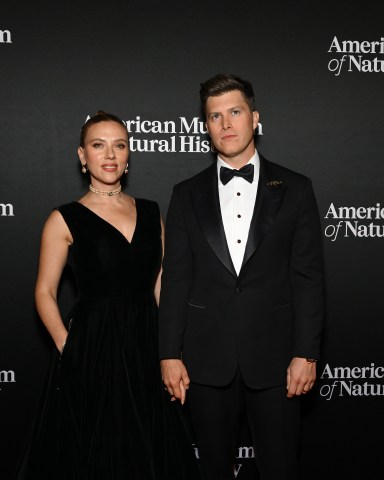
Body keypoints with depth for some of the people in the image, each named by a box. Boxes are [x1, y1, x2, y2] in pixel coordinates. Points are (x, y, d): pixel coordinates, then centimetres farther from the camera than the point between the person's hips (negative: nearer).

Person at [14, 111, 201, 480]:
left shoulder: (150, 212, 8)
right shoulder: (65, 219, -3)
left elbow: (162, 285, 9)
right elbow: (45, 293, -2)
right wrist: (68, 349, -13)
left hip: (147, 349, 4)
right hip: (92, 352, -3)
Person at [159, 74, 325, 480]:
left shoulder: (294, 189, 3)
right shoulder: (187, 195, 7)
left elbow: (308, 277, 0)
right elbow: (175, 279, 4)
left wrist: (306, 354, -6)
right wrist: (169, 354, -1)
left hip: (274, 358, -1)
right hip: (206, 359, 1)